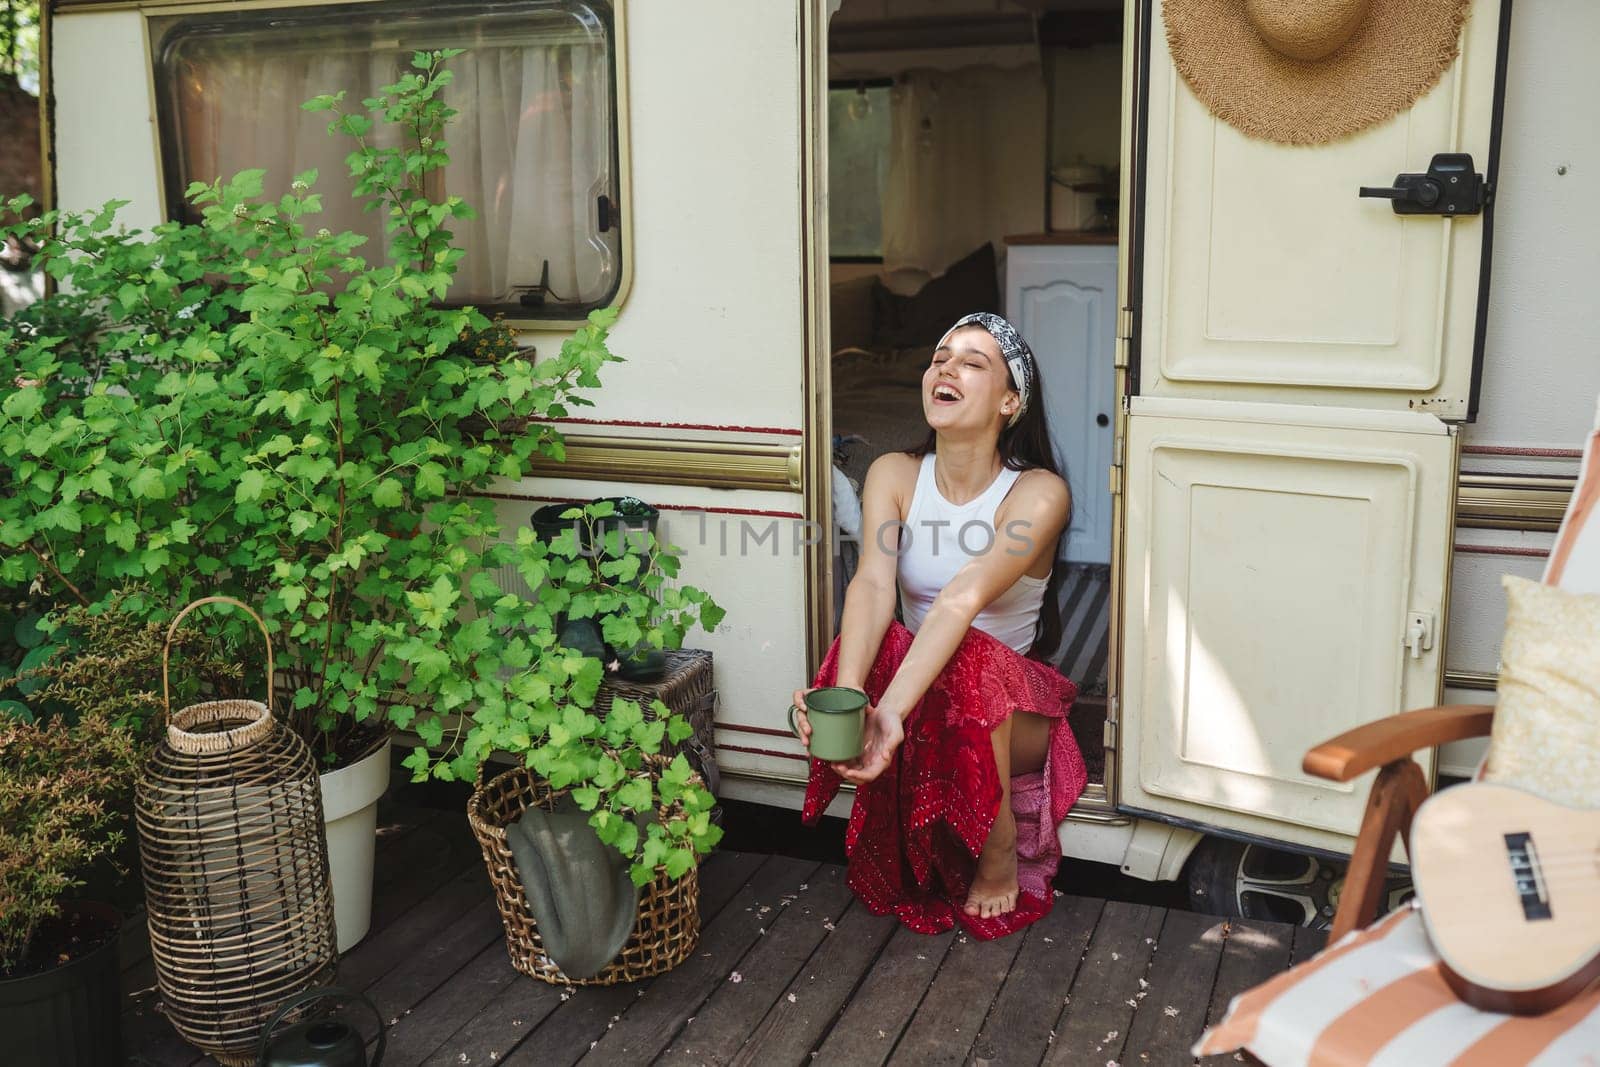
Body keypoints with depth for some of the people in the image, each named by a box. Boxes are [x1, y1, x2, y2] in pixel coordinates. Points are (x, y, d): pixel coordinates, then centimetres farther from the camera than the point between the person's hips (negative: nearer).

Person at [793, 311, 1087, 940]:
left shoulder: (1040, 493, -17)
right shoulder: (895, 475, -5)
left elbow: (964, 599, -34)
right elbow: (873, 585, -23)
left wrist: (892, 711, -48)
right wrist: (848, 694, -43)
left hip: (1014, 708, -2)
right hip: (918, 694, 3)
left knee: (969, 660, -36)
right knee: (875, 648, -31)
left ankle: (999, 845, -9)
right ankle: (906, 862, -8)